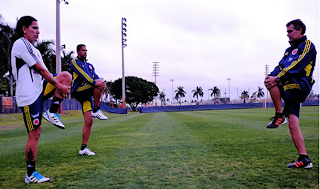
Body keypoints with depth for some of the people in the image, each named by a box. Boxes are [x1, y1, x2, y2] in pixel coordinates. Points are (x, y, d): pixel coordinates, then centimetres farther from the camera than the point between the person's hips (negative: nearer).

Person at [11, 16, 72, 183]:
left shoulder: (30, 47, 21)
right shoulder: (21, 43, -10)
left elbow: (41, 73, 20)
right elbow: (40, 69, -14)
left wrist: (60, 87, 11)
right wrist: (59, 85, -9)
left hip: (39, 90, 9)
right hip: (29, 96, -9)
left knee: (66, 76, 3)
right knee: (34, 134, -5)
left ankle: (52, 113, -1)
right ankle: (30, 175, 7)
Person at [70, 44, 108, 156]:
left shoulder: (89, 65, 27)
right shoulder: (75, 62, 6)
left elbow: (95, 77, 9)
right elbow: (82, 75, -12)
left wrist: (101, 82, -15)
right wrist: (94, 82, -26)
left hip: (87, 95, 6)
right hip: (78, 91, -6)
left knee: (89, 121, -1)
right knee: (98, 85, -29)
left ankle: (83, 148, 5)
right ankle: (96, 111, -18)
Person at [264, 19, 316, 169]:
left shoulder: (307, 45, 0)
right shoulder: (290, 49, 26)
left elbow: (297, 66, -15)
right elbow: (281, 66, 14)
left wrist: (277, 78, -24)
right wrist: (270, 76, -7)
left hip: (299, 87, -8)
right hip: (291, 89, 8)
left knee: (274, 82, -24)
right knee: (293, 125, 0)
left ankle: (279, 116, -16)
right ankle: (304, 159, 3)